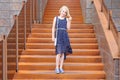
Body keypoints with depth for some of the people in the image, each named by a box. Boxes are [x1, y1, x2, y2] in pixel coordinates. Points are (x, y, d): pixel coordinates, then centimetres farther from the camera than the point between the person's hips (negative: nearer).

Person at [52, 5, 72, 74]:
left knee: (63, 52, 0)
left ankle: (61, 68, 5)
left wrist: (69, 21, -4)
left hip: (65, 36, 2)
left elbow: (68, 28, 2)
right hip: (58, 36, -2)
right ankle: (57, 68, -6)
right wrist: (53, 36, 0)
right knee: (59, 52, -10)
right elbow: (53, 28, 7)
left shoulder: (67, 19, 11)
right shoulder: (56, 18, 8)